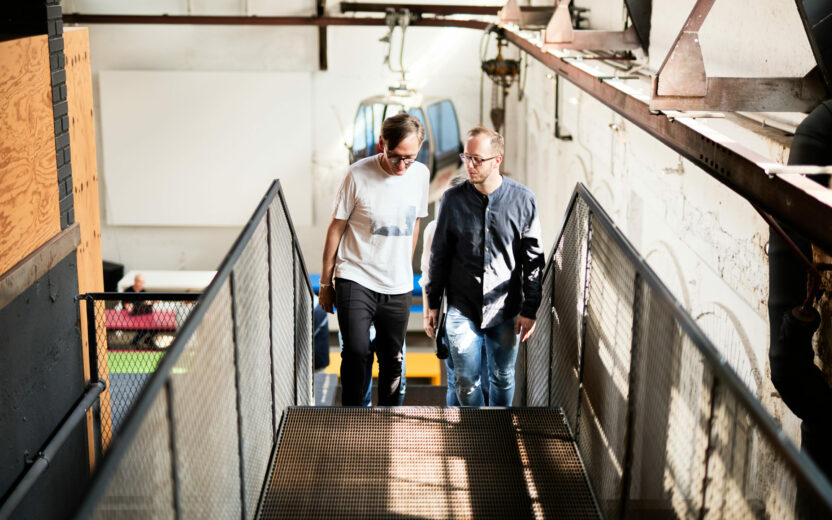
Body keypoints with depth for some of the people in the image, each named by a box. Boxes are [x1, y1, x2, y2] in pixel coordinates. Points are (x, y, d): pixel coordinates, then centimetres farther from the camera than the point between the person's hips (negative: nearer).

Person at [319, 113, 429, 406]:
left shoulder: (421, 174, 1)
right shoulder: (358, 175, -12)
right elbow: (336, 228, -3)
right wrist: (325, 282, 2)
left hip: (398, 286, 4)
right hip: (355, 280, -4)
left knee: (392, 360, 11)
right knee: (356, 353, -15)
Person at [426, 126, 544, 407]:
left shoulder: (523, 199, -6)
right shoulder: (453, 199, -4)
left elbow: (533, 259, -1)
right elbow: (439, 255, 5)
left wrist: (529, 310, -2)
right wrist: (433, 304, 7)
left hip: (506, 310, 0)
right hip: (462, 309, 0)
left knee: (503, 378, 13)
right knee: (466, 382, 2)